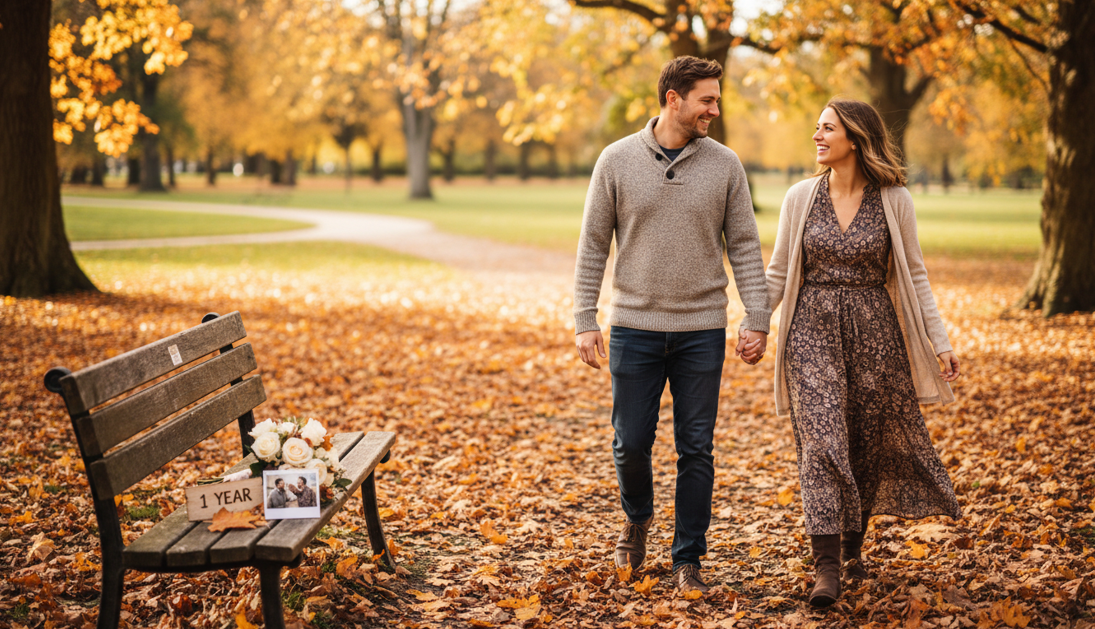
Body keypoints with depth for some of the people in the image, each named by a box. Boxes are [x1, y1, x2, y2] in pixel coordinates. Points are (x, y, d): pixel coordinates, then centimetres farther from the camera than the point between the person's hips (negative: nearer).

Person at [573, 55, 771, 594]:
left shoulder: (724, 165, 2)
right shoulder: (618, 160, -1)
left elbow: (744, 246, 4)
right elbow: (593, 245, 2)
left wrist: (757, 320, -3)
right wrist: (585, 321, -3)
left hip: (701, 330, 1)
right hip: (634, 327, -1)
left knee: (696, 449, 4)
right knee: (631, 443, 5)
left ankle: (687, 559, 16)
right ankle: (637, 518, 35)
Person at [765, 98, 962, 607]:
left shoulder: (894, 200, -2)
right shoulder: (800, 197, 1)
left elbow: (914, 277, 3)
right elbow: (778, 274, 7)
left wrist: (940, 341, -1)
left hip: (874, 330, 0)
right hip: (812, 330, 0)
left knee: (869, 441, 9)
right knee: (821, 440, -11)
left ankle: (853, 546, 31)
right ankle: (826, 567, -12)